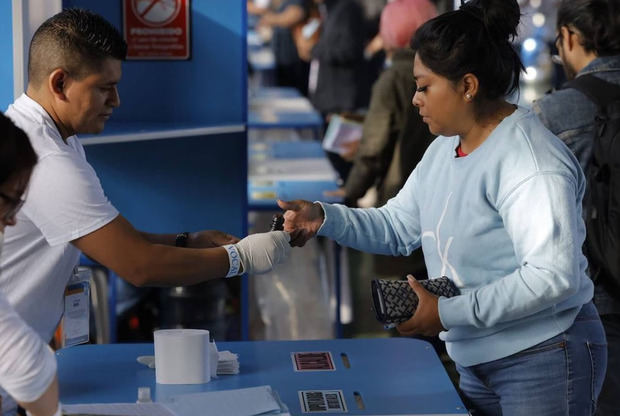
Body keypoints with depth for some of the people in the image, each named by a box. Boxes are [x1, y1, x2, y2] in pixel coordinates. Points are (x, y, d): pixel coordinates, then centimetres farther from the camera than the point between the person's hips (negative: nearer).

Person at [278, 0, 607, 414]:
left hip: (543, 362, -8)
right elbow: (398, 226, 12)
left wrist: (449, 312, -26)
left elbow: (553, 275, -29)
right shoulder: (445, 147, 8)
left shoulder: (530, 162, -22)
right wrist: (324, 218, -4)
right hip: (477, 362, 9)